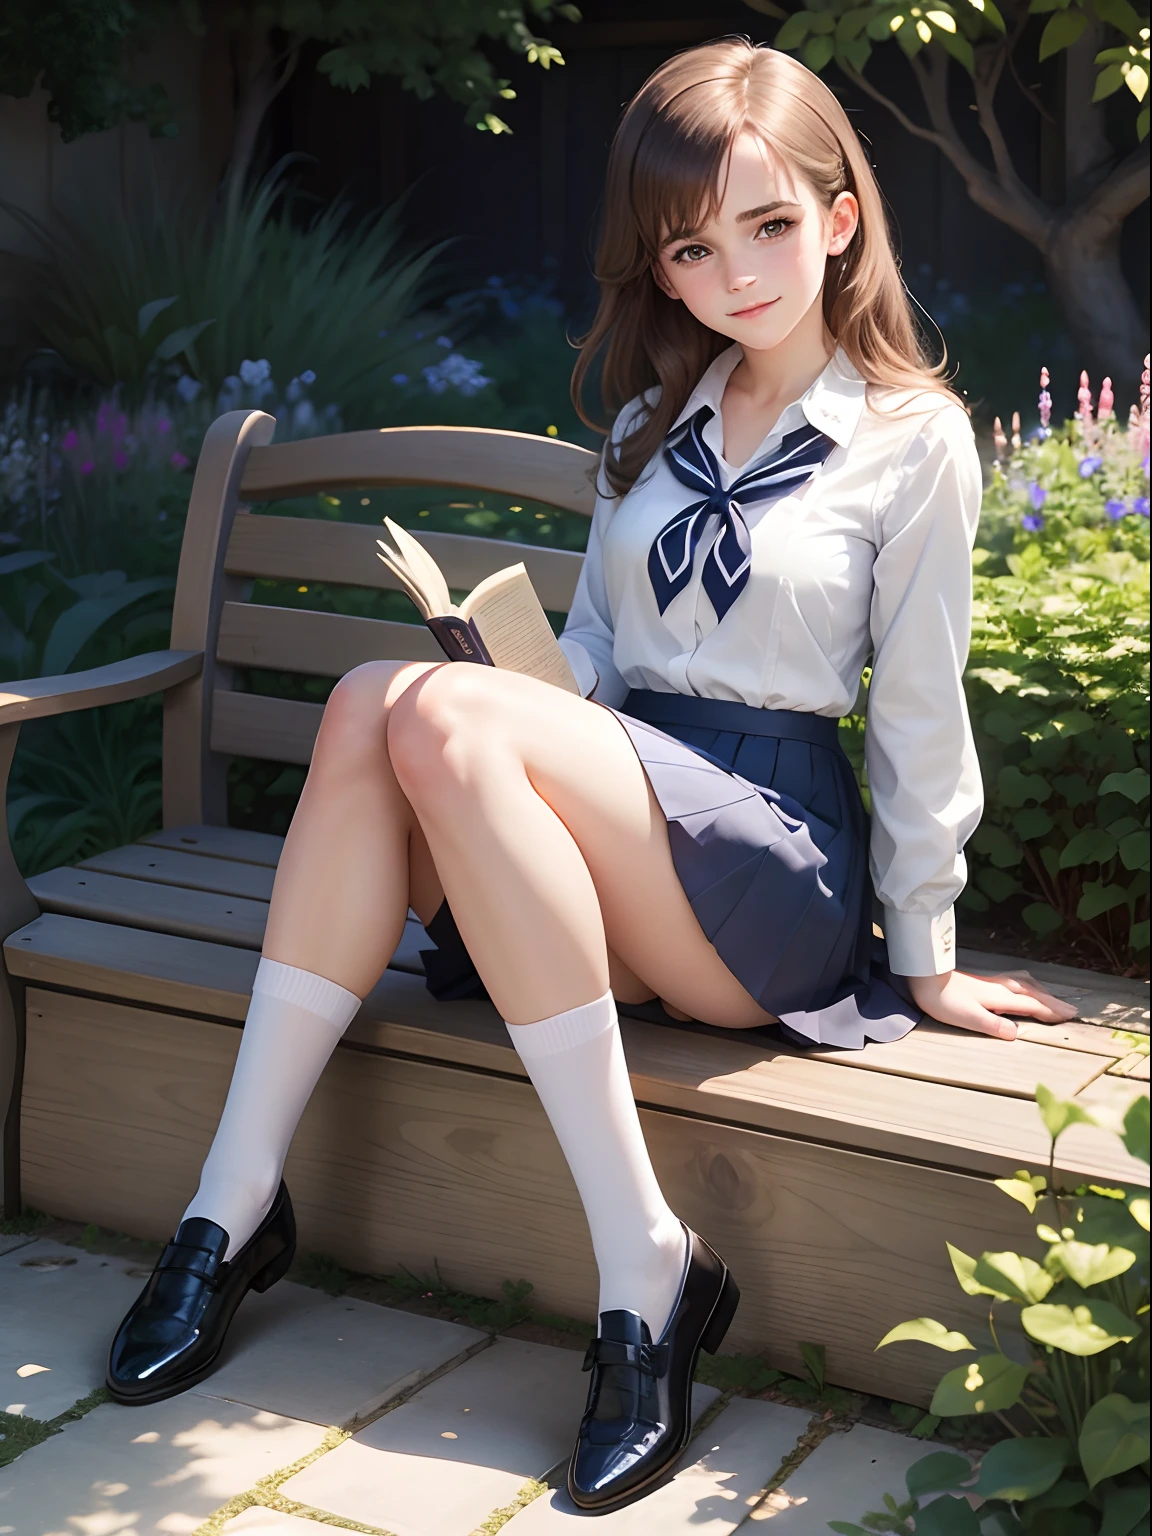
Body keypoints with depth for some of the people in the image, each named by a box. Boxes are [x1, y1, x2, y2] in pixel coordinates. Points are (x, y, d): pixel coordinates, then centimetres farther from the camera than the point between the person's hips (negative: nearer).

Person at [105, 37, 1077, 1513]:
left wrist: (926, 964, 7)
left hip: (778, 866, -5)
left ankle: (645, 1266, -28)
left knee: (444, 716, -31)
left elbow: (920, 711, 2)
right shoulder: (657, 414, 18)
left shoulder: (916, 436, 1)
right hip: (616, 828, 5)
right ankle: (238, 1199, -24)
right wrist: (524, 751, -4)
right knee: (369, 703, -25)